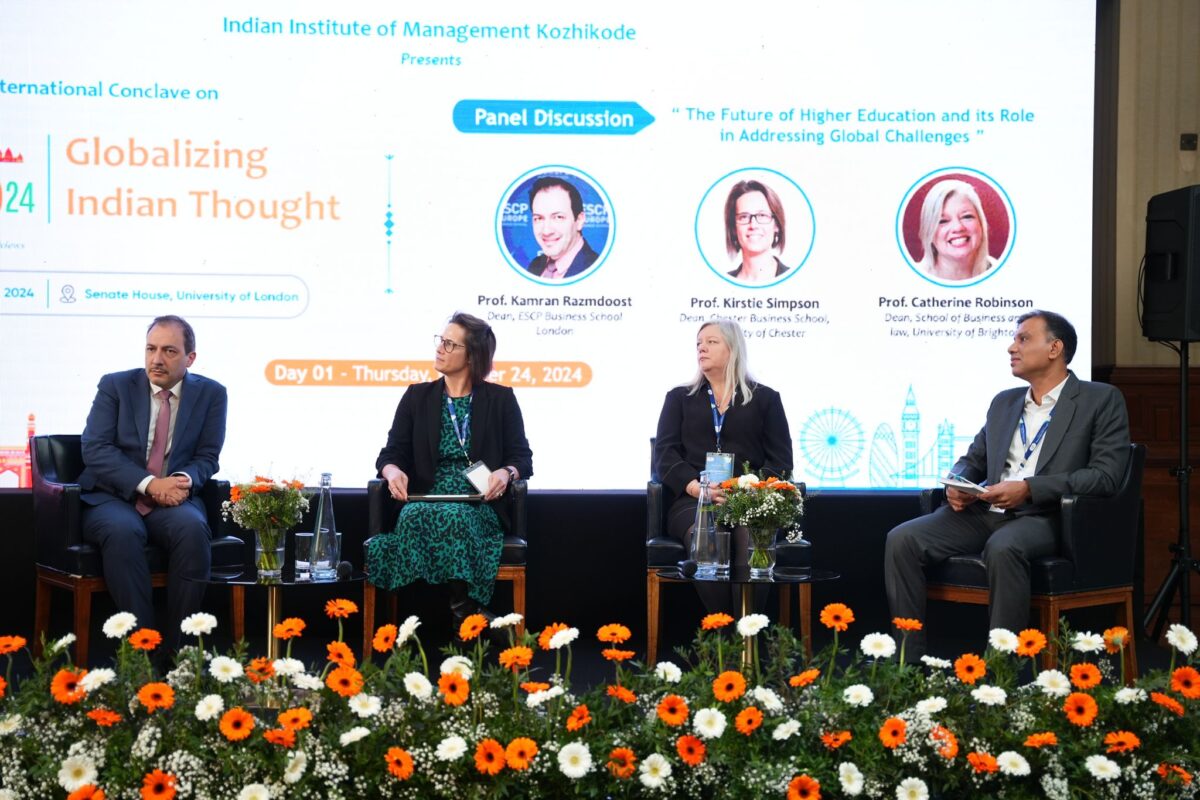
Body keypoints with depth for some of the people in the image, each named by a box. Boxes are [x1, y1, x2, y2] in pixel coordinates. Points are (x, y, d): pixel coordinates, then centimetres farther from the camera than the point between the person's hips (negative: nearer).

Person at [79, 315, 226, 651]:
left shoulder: (211, 394, 8)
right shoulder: (114, 386, 4)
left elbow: (207, 456, 7)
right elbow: (95, 449, -6)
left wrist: (185, 480, -19)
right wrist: (148, 484, -19)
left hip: (173, 499, 1)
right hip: (113, 498, -1)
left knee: (192, 528, -33)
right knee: (123, 531, -36)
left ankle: (174, 649, -26)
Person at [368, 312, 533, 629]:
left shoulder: (500, 399, 10)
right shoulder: (417, 396, 14)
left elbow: (522, 458, 6)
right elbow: (391, 454, 9)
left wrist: (505, 473, -18)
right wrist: (393, 471, -16)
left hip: (479, 509, -2)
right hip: (425, 504, 2)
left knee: (454, 519, -38)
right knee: (416, 518, -36)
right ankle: (467, 613, -29)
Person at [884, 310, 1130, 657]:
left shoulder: (1101, 401, 4)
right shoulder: (1005, 402, 23)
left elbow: (1106, 475, -8)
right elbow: (972, 460, 27)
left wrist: (1028, 489, -17)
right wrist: (957, 485, 1)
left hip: (1044, 517, -6)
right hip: (985, 513, 6)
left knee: (1002, 547, -40)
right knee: (901, 540, -18)